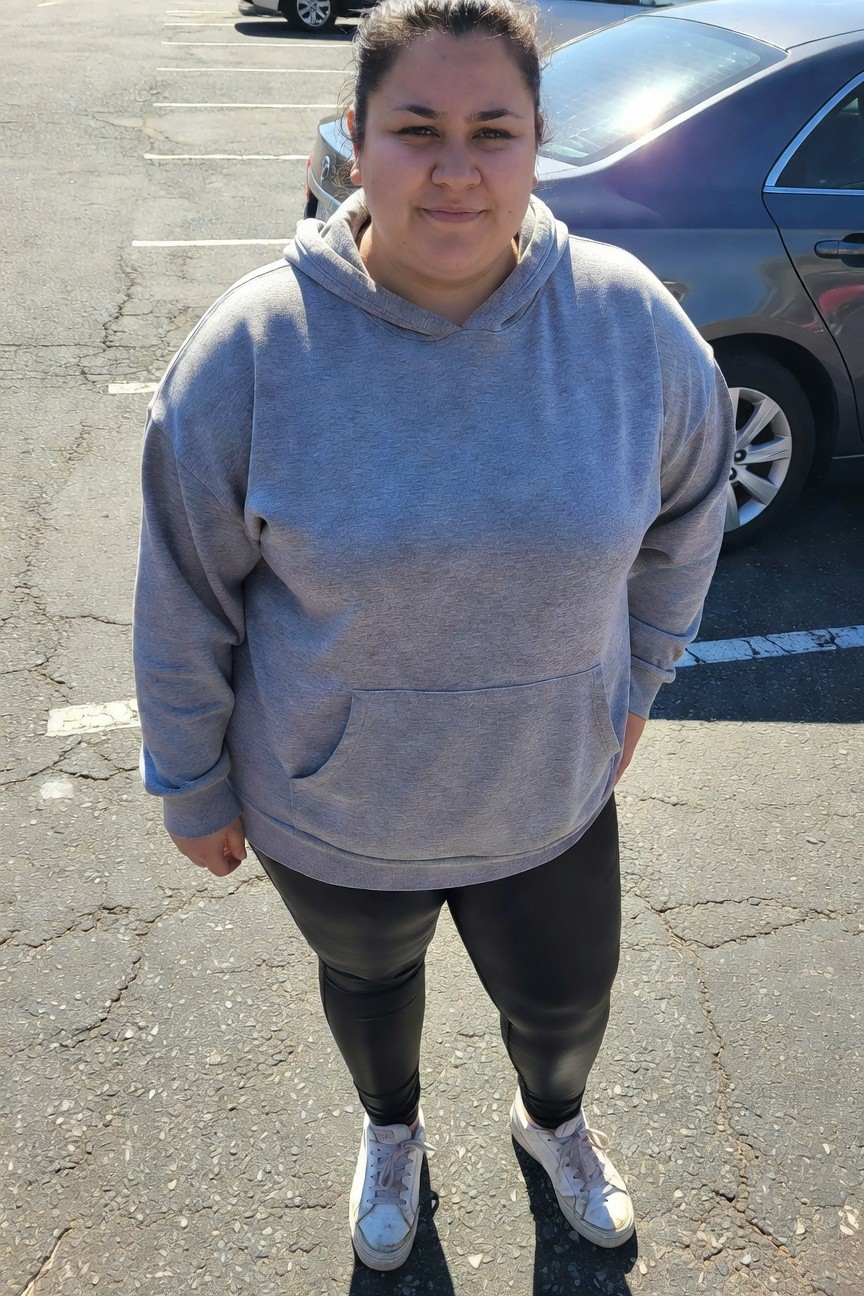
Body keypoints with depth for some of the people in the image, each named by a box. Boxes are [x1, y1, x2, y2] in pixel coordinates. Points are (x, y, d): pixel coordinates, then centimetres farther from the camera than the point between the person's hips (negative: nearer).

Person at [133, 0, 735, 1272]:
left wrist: (636, 679, 9)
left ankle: (553, 1120, 64)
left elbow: (687, 511, 3)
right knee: (369, 980, 28)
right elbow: (186, 604, -10)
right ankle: (393, 1133, 65)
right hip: (332, 815, -1)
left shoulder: (630, 320, -15)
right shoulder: (253, 349, -21)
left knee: (567, 1002, 24)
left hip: (551, 797, 2)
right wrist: (195, 791, -1)